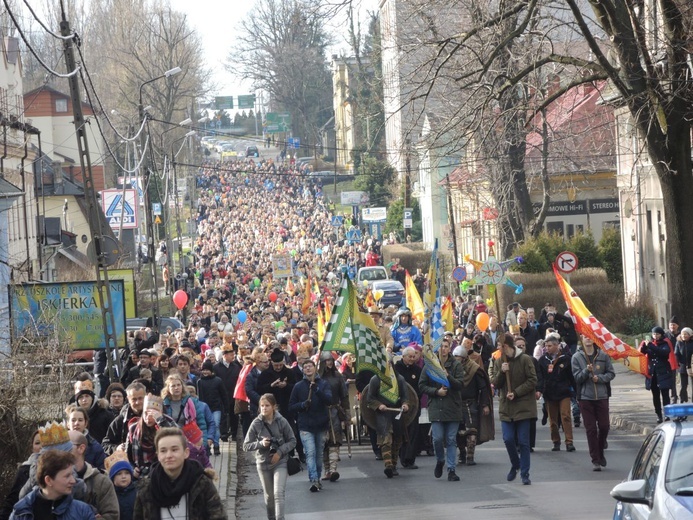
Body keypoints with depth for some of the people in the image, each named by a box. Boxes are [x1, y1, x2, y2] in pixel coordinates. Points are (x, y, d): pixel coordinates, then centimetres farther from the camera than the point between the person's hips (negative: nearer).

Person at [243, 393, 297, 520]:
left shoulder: (281, 421, -9)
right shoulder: (256, 423, -7)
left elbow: (292, 441, -1)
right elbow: (246, 445, -3)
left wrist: (280, 452, -15)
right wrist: (260, 443, -20)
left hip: (280, 462, -2)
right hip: (263, 463, 2)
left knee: (278, 494, -15)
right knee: (269, 495, 14)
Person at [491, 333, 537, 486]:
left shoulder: (525, 360, -7)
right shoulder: (498, 362, 8)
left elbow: (533, 381, -8)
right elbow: (494, 383, 4)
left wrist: (516, 393, -15)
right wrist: (501, 372, -14)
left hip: (523, 406, -4)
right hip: (506, 407, 4)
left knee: (523, 441, -2)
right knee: (508, 439, -3)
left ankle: (525, 473, 5)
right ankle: (515, 464, 23)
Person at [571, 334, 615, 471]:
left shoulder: (603, 355, 1)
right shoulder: (577, 357, 0)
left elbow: (611, 373, 4)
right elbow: (577, 378, -3)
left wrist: (599, 378, -13)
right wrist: (586, 371, -21)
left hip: (602, 396, 1)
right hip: (585, 397, -1)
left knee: (604, 426, 3)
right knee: (591, 429, 0)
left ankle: (600, 453, 27)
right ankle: (595, 460, 5)